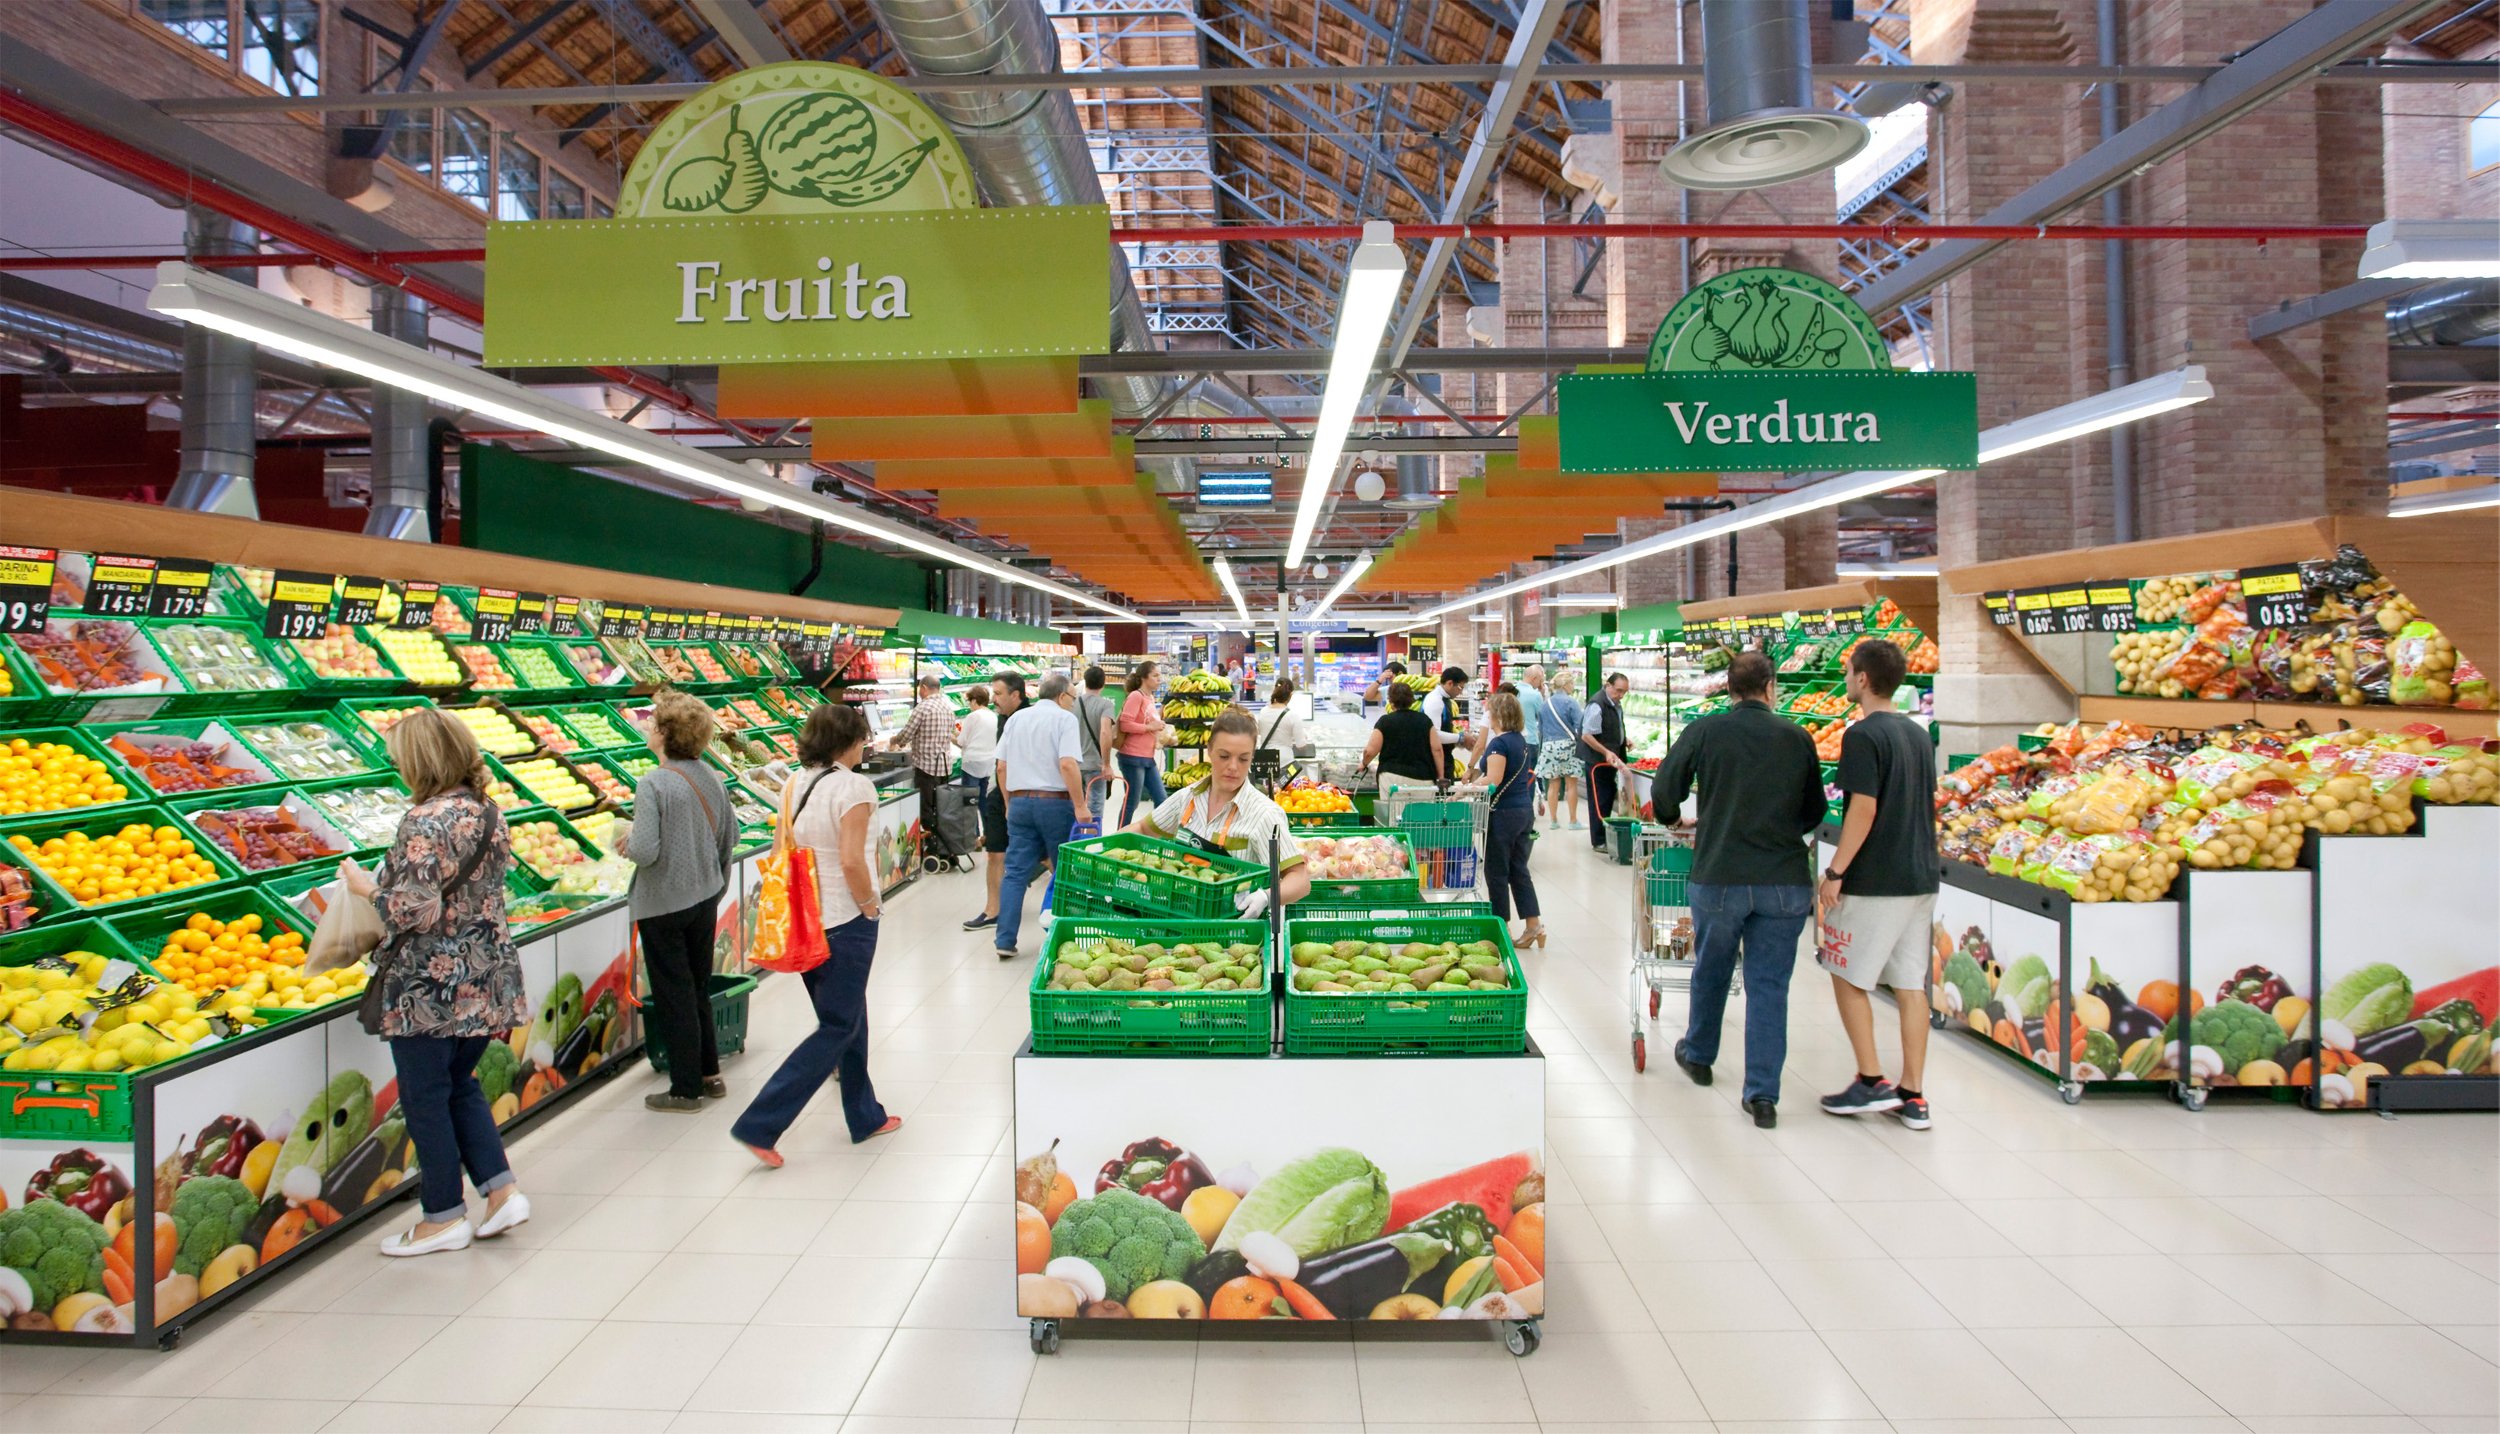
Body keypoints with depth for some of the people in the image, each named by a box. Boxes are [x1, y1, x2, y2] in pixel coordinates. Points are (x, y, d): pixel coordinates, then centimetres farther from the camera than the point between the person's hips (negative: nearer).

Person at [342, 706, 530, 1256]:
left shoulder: (425, 823, -20)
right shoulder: (490, 814, 5)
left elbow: (416, 911, -23)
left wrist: (368, 887, -6)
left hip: (432, 987, -8)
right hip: (485, 979, 8)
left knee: (424, 1097, 7)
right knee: (460, 1086, 21)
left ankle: (444, 1217, 17)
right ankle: (501, 1189, 16)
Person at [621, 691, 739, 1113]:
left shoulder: (652, 784, -20)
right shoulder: (711, 779, 1)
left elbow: (645, 851, -24)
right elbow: (729, 839, 9)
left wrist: (628, 839, -2)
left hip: (663, 906, -6)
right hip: (705, 899, 6)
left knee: (673, 997, 5)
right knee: (698, 988, 20)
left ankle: (685, 1090, 14)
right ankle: (709, 1074, 29)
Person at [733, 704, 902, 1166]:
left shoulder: (793, 785, 6)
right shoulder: (852, 786, -16)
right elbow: (851, 860, -22)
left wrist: (802, 898, 17)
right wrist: (869, 904, -8)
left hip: (803, 918, 8)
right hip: (845, 920, -8)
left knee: (846, 1020, 20)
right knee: (838, 1028, 3)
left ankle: (865, 1116, 32)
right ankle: (761, 1125, -1)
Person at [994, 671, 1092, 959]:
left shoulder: (1016, 718, 13)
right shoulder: (1064, 719, -5)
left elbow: (1001, 767, 12)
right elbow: (1067, 764, -18)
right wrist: (1080, 806, -15)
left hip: (1020, 802, 5)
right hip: (1055, 802, -5)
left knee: (1016, 873, 5)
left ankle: (1006, 941, 0)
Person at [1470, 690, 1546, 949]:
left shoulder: (1499, 743, -16)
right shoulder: (1521, 741, 11)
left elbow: (1493, 780, -23)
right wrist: (1478, 781, 17)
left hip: (1504, 814, -8)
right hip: (1525, 811, 8)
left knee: (1496, 872, 4)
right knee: (1519, 870, 13)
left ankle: (1502, 925, 11)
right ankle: (1533, 925, 10)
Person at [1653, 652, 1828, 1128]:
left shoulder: (1705, 731, -4)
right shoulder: (1797, 737, 1)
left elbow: (1664, 795, 2)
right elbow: (1815, 812, 12)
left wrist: (1674, 820, 23)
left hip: (1719, 875, 0)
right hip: (1784, 880, 1)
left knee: (1711, 970, 20)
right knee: (1769, 984, 6)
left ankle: (1698, 1056, 39)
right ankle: (1763, 1094, 5)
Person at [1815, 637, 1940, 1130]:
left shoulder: (1863, 735, -14)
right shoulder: (1919, 734, 11)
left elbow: (1863, 811, -20)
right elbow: (1924, 807, 16)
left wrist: (1835, 872, -14)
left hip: (1874, 882, -8)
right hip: (1921, 877, 8)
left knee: (1848, 979, 6)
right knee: (1911, 984, 8)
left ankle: (1872, 1081, 6)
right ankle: (1913, 1095, 11)